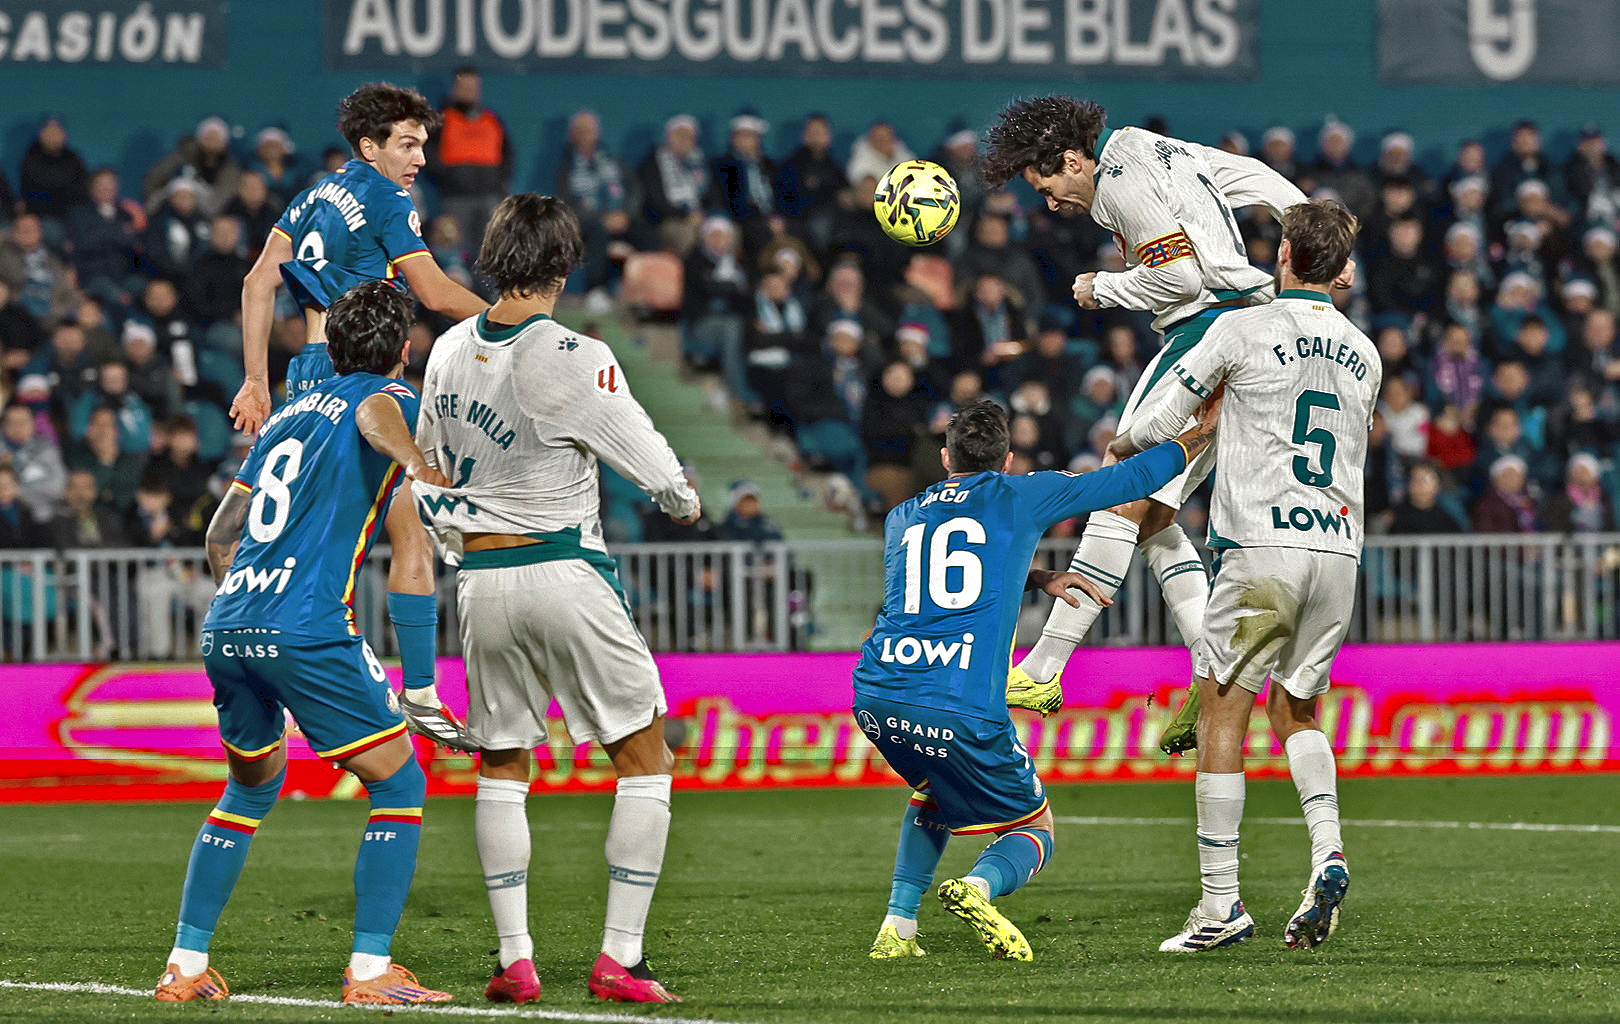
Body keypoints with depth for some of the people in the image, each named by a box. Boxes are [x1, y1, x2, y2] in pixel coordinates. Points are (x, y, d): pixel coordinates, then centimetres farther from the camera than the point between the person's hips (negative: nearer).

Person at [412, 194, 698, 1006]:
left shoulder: (450, 352, 4)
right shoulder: (575, 361, -16)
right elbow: (652, 464, -8)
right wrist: (683, 500, 15)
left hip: (481, 579, 5)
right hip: (565, 572, -5)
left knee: (500, 767, 17)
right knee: (645, 760, 4)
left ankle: (514, 957, 9)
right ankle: (619, 956, -3)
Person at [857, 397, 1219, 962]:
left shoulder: (901, 518, 24)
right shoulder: (1023, 496, 12)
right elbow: (1136, 479, 20)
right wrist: (1205, 428, 34)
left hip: (875, 698, 5)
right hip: (961, 710, -5)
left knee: (933, 790, 36)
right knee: (1035, 827, 16)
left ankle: (897, 924, 19)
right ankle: (979, 887, -18)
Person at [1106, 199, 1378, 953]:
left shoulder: (1243, 329, -3)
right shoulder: (1363, 354, 14)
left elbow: (1164, 421, 4)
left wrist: (1124, 449, 27)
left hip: (1263, 550, -5)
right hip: (1339, 547, 5)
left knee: (1222, 714, 0)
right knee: (1296, 713, 18)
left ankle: (1220, 904, -2)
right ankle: (1327, 851, -7)